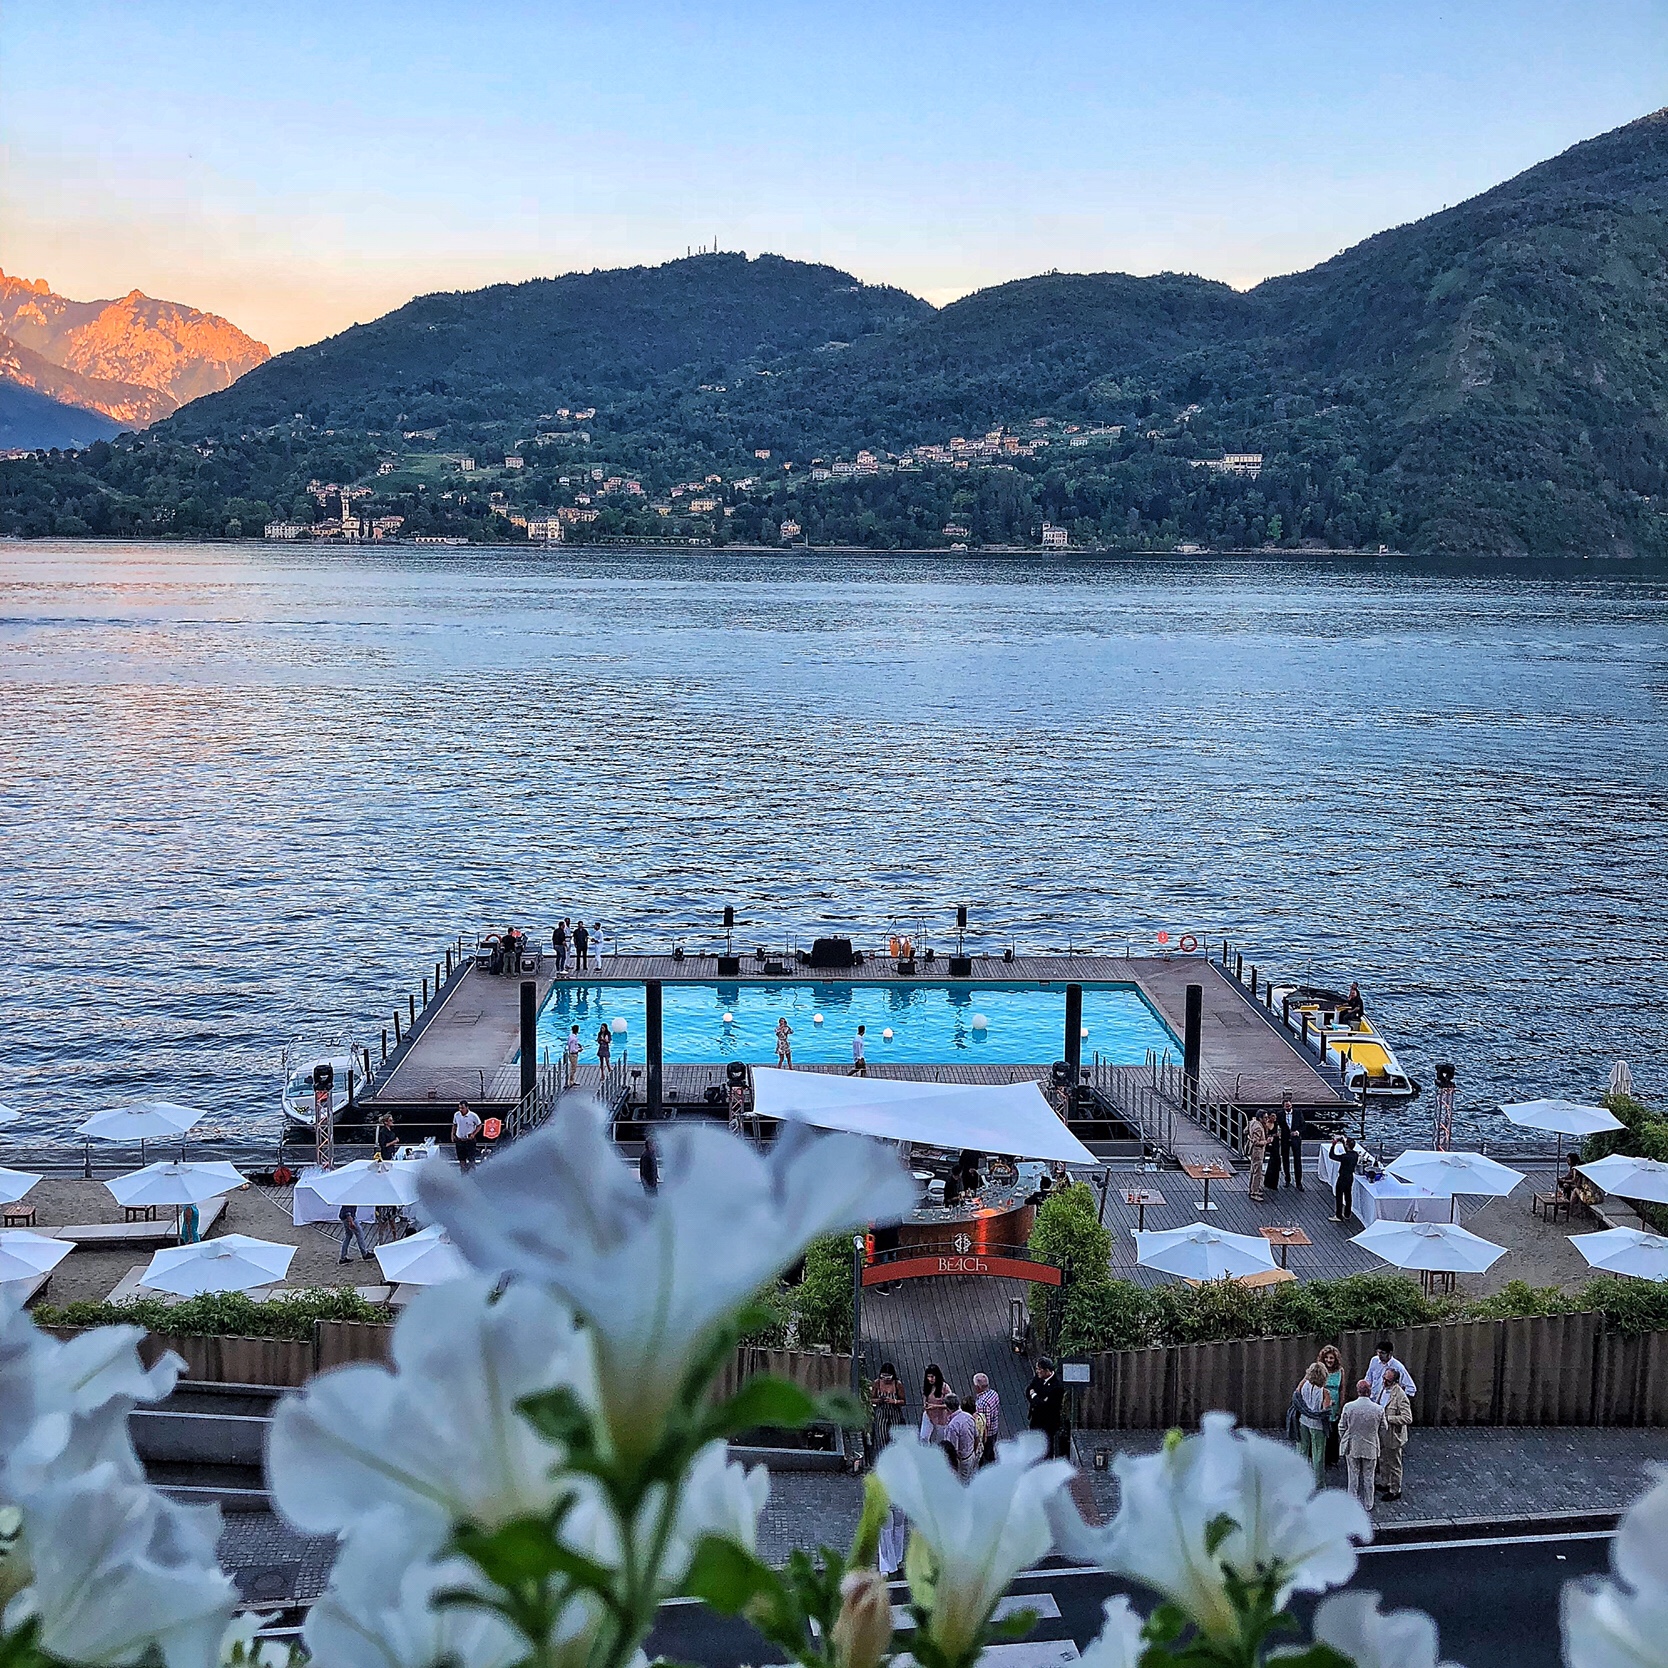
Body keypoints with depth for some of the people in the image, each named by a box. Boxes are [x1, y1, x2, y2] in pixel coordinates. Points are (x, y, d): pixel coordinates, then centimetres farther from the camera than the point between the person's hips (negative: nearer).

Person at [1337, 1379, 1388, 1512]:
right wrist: (1381, 1444, 18)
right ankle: (1368, 1504, 24)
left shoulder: (1348, 1407, -14)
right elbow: (1383, 1430, 0)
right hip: (1371, 1448, 0)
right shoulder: (1378, 1409, -12)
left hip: (1352, 1447, 0)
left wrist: (1343, 1442, 13)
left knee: (1354, 1476, 13)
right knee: (1368, 1477, 13)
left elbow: (1342, 1427, -4)